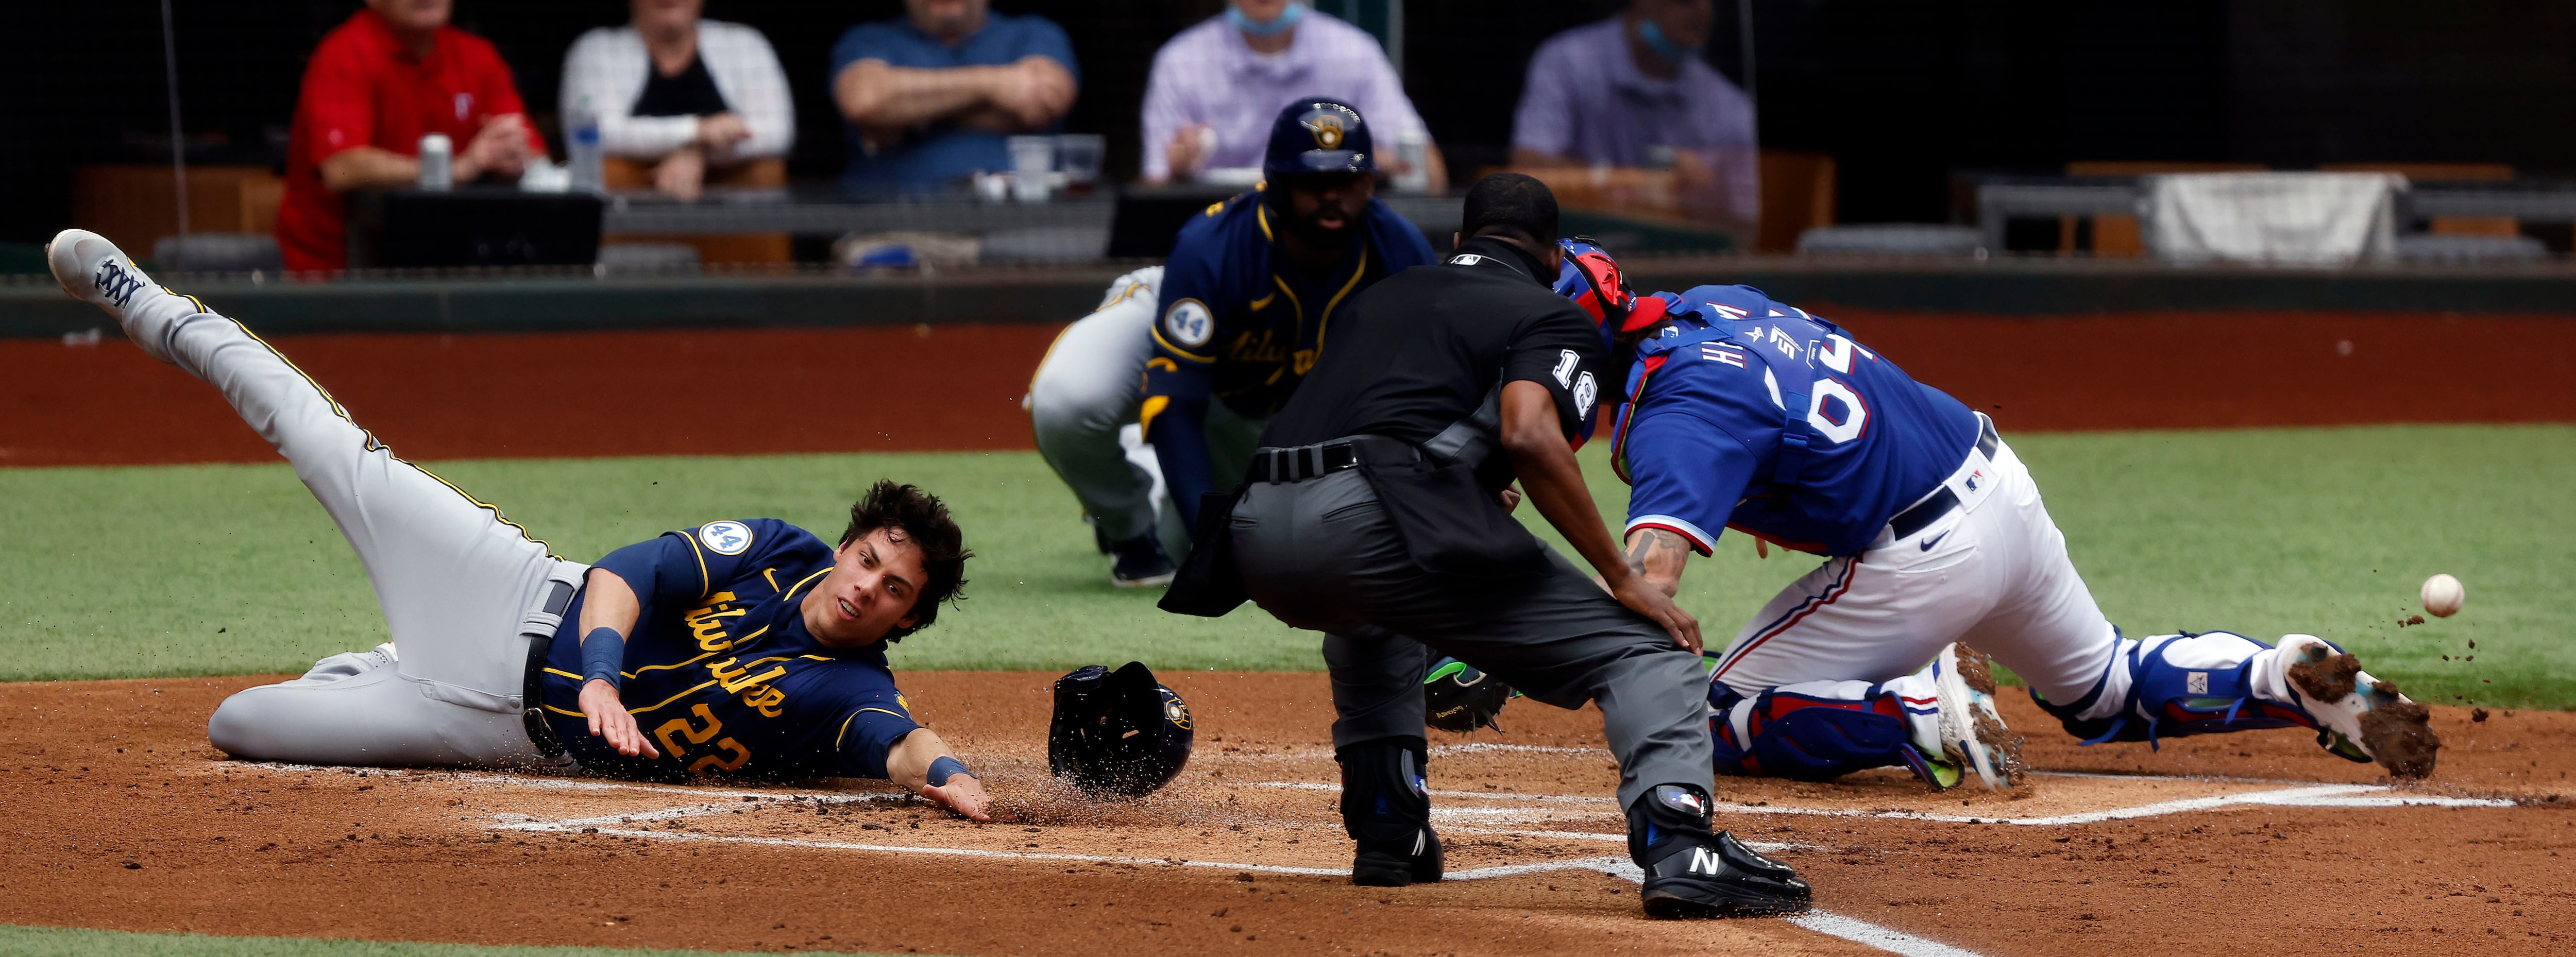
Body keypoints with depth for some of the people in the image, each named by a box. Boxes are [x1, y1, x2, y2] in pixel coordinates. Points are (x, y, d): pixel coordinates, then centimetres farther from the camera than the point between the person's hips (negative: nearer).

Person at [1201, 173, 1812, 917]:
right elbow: (1529, 434, -8)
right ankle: (1680, 848, -26)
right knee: (1643, 651, -3)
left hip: (1255, 535, 7)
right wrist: (1622, 579, -6)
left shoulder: (1385, 297, 33)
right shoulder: (1555, 317, 13)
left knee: (1372, 623, 42)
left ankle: (1386, 831, 29)